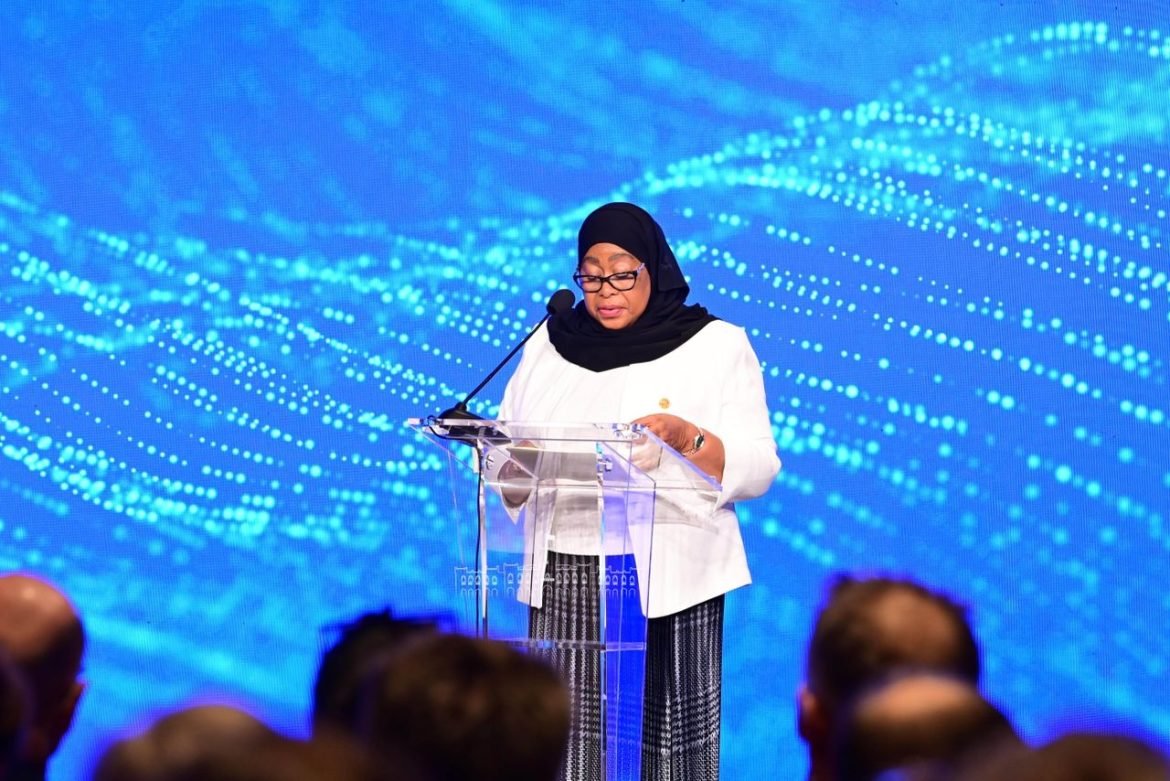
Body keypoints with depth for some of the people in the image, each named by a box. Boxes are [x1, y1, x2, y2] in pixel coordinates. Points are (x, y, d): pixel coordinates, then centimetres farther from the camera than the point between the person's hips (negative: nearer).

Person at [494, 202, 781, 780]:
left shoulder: (717, 345, 5)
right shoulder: (548, 345, 15)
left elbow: (758, 469, -1)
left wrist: (686, 437, -18)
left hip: (669, 576, -2)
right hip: (562, 575, 3)